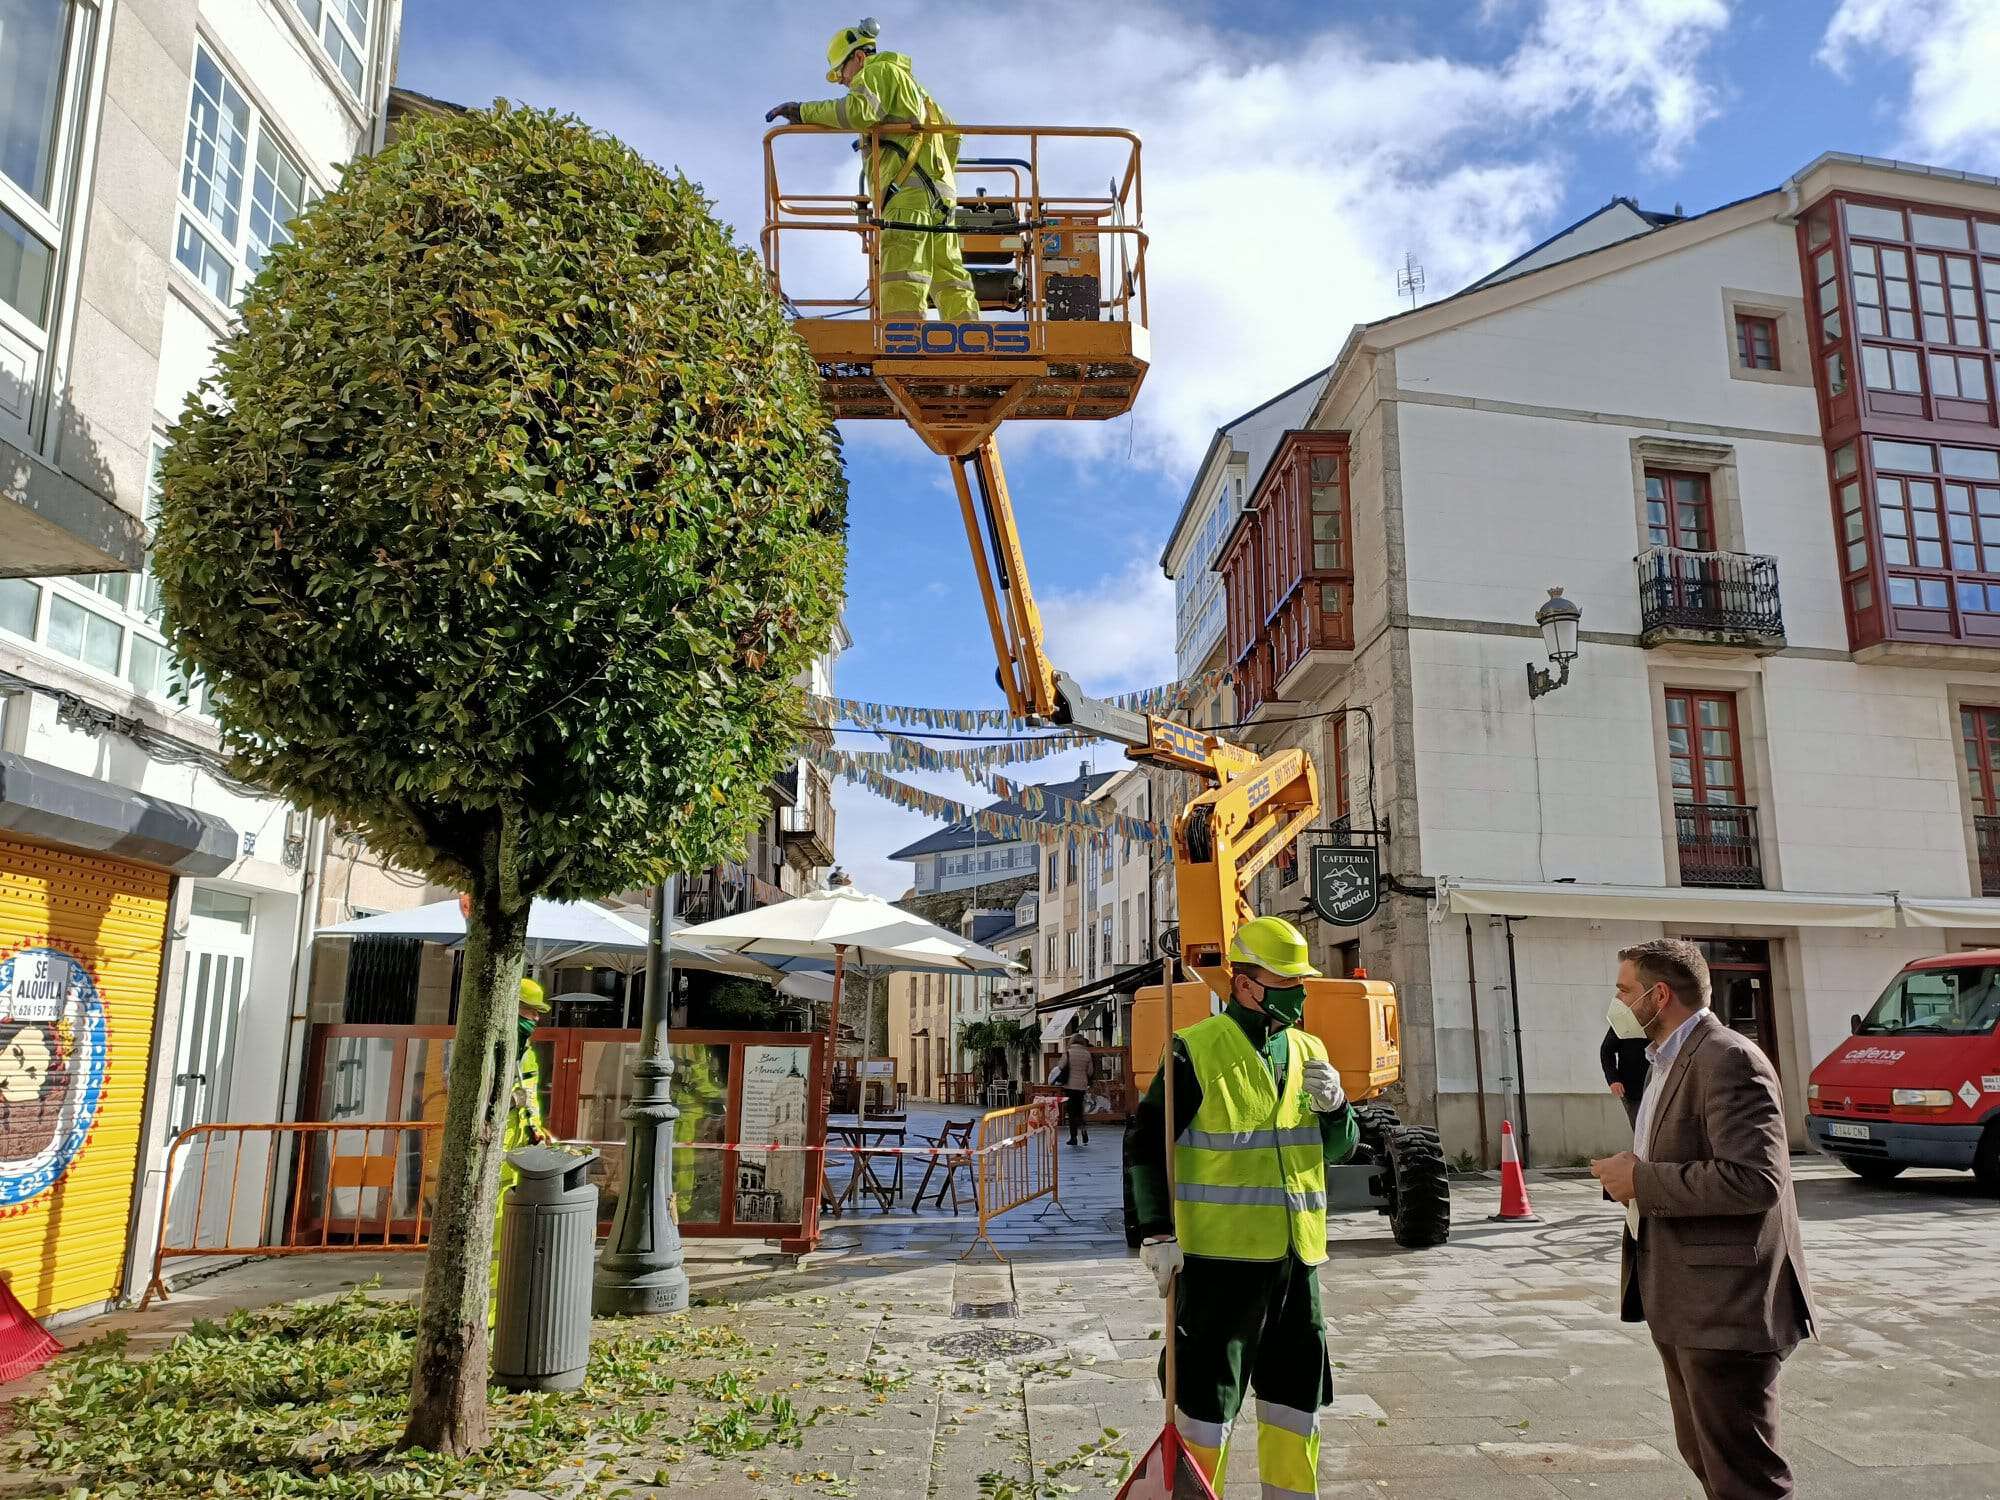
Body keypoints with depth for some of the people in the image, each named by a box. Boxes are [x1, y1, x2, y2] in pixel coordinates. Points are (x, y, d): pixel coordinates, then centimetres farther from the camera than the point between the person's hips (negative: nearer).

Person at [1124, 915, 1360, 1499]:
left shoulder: (1309, 1052, 9)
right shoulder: (1197, 1051, -11)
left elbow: (1340, 1149, 14)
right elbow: (1145, 1143, -9)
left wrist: (1333, 1106, -8)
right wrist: (1156, 1232, -14)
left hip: (1297, 1253, 7)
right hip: (1219, 1252, -6)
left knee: (1299, 1387, 18)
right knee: (1207, 1388, 2)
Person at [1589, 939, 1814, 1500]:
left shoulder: (1728, 1059, -17)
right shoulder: (1668, 1062, 15)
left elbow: (1754, 1179, -27)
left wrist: (1641, 1180, -20)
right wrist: (1632, 1169, 8)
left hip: (1725, 1303, -10)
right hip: (1682, 1300, 10)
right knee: (1703, 1454, 20)